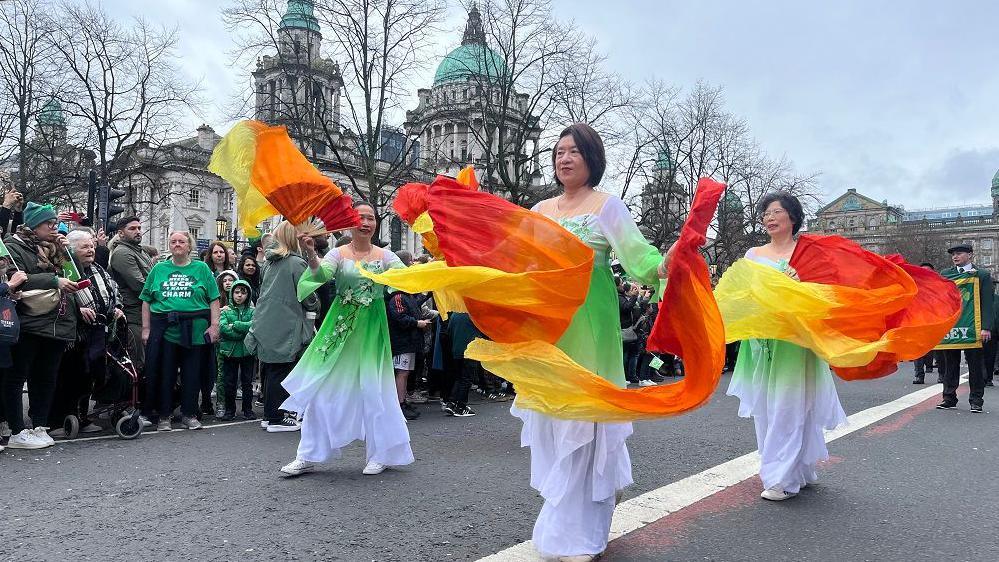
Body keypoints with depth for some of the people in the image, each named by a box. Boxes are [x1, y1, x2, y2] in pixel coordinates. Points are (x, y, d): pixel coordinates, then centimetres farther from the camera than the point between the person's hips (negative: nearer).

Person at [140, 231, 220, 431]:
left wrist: (214, 325, -6)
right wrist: (146, 329, 4)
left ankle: (189, 414, 18)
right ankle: (163, 416, 16)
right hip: (164, 330, 1)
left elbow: (214, 300, 3)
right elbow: (146, 301, 10)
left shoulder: (201, 269, 7)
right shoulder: (158, 269, 11)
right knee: (164, 375, 4)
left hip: (195, 330, -1)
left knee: (192, 375, 5)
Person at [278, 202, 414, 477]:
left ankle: (380, 454, 20)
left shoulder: (385, 256, 3)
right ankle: (308, 456, 14)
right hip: (340, 326, 0)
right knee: (324, 387, 2)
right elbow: (320, 274, -18)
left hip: (371, 330, 0)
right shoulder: (338, 254, 0)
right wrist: (310, 252, -36)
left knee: (373, 389, 3)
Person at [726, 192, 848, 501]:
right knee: (764, 406, 7)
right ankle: (799, 471, 21)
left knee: (788, 405, -5)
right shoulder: (753, 254, 14)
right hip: (760, 338, 5)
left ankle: (783, 478, 1)